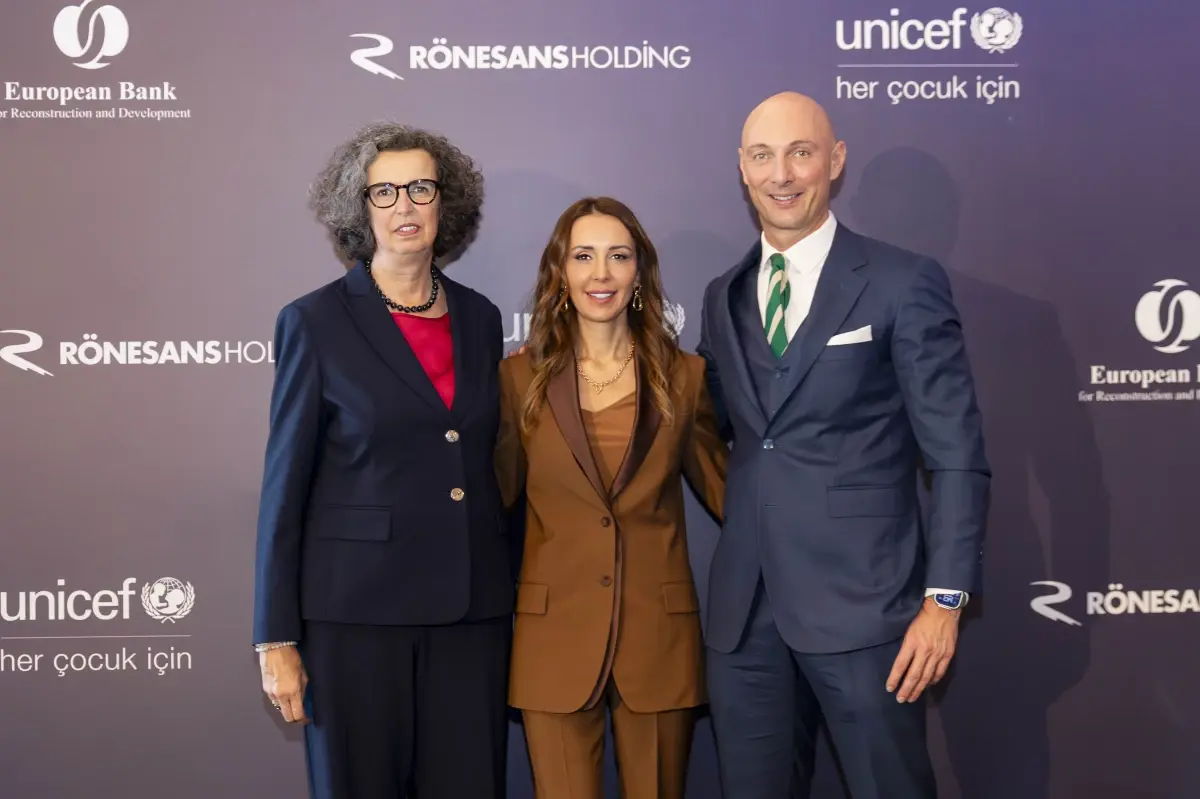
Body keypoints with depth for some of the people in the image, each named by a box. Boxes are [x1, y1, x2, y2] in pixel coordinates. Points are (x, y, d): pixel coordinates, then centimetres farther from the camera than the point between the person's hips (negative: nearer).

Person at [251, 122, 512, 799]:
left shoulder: (479, 317, 9)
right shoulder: (316, 323, -3)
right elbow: (286, 487, -3)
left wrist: (503, 590, 11)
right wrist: (277, 640, -6)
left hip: (473, 608, 4)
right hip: (357, 607, -3)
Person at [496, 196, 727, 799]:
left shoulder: (684, 376, 3)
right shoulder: (521, 376, 2)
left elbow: (723, 489, 9)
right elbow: (496, 498, 9)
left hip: (659, 634, 1)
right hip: (554, 634, 0)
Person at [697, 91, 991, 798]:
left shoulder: (905, 284, -4)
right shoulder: (724, 296, 12)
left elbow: (958, 456, -7)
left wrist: (945, 598, -11)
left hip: (863, 604, -4)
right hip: (743, 610, 5)